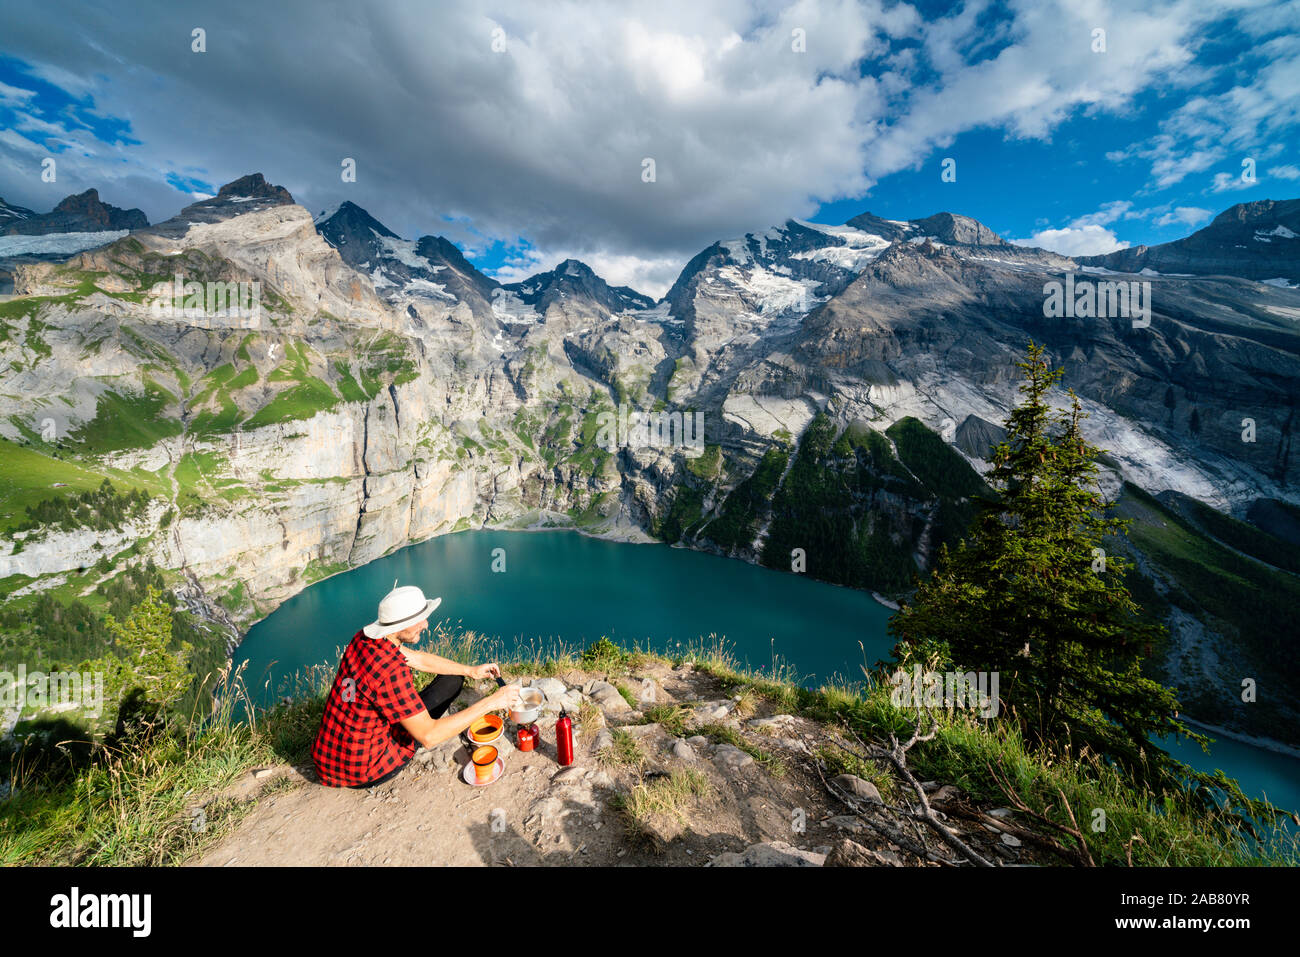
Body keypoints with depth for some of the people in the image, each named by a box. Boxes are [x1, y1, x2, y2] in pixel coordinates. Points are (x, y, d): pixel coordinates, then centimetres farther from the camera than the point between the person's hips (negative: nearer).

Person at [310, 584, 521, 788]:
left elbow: (419, 659, 7)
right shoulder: (389, 670, -32)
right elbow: (429, 736, -29)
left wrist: (471, 670, 5)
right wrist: (490, 702, -25)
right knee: (452, 681, -1)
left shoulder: (363, 638, -7)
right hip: (361, 774, -7)